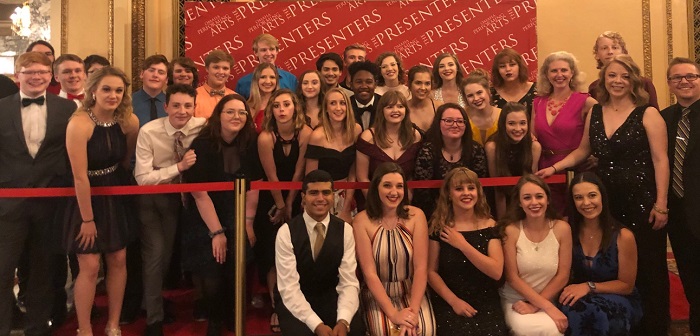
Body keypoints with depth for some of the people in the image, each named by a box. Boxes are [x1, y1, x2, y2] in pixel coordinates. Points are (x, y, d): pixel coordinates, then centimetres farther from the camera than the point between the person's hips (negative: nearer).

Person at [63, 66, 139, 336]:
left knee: (118, 260, 9)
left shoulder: (130, 121, -9)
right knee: (90, 266, -1)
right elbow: (80, 177, -22)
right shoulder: (79, 124, -24)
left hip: (116, 196, 5)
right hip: (86, 198, -5)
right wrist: (87, 219, -18)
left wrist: (118, 185, 15)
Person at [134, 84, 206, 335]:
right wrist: (179, 167, -34)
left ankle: (153, 298, 43)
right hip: (149, 197, -3)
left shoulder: (202, 126, -17)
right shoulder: (148, 132, -23)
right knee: (155, 252, -11)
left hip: (178, 195, 3)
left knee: (169, 251, 14)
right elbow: (143, 178, -25)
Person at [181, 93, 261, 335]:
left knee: (238, 274, 0)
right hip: (204, 222, -3)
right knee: (212, 278, -5)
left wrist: (248, 222, -7)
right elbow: (200, 193, -18)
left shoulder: (250, 143, -5)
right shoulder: (202, 145, -16)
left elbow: (253, 185, -1)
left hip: (237, 220, 3)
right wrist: (217, 232, -18)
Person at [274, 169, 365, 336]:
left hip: (331, 298, 2)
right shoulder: (286, 232, -14)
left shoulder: (345, 230, -7)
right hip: (295, 301, -1)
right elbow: (289, 288, -19)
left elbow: (349, 282, -11)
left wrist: (343, 321, -29)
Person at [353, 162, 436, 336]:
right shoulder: (362, 221, -9)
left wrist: (413, 310, -20)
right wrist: (393, 313, -20)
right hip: (377, 295, -1)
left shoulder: (416, 216, -5)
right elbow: (369, 272, -12)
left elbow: (421, 267, -9)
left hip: (412, 291, 2)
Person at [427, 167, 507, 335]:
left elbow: (496, 272, -9)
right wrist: (454, 301, -12)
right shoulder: (439, 226, -1)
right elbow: (431, 271, -1)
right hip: (448, 304, -1)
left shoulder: (489, 225, 1)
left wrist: (462, 245, -14)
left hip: (486, 304, 2)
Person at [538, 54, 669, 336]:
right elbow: (583, 151, 18)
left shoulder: (647, 114, -4)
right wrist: (555, 168, 5)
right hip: (606, 199, 4)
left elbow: (660, 160, -8)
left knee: (646, 267, 5)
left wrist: (661, 205, -13)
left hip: (641, 199, -4)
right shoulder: (595, 113, 9)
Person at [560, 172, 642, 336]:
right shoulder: (569, 231, -5)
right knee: (570, 308, -34)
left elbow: (626, 285, -6)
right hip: (580, 297, 2)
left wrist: (589, 286, -20)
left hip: (620, 302, -2)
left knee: (590, 309, -36)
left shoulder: (623, 236, -13)